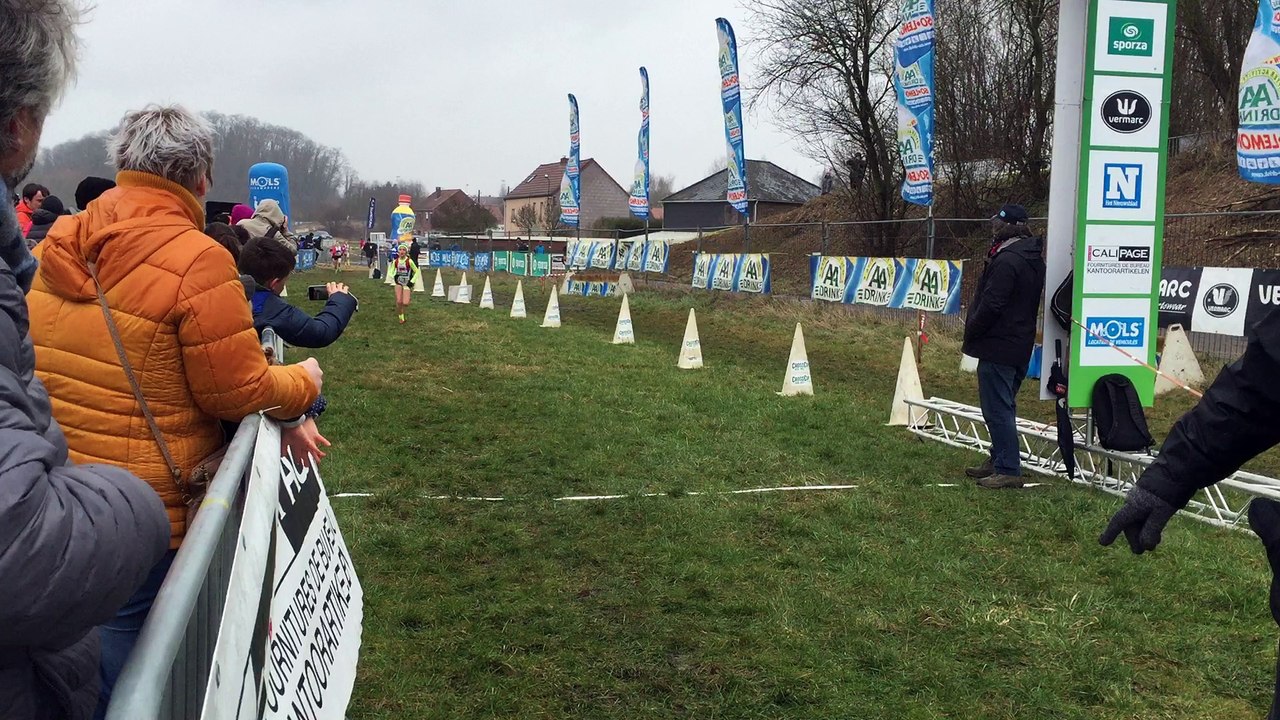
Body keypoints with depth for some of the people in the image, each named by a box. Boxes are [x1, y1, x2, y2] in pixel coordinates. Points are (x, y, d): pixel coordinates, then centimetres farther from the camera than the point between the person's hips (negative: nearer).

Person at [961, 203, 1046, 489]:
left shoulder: (1007, 260, -20)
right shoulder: (1034, 258, 13)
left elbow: (991, 305, -22)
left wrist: (972, 330, -7)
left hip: (998, 347, -10)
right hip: (1020, 345, 10)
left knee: (997, 409, -6)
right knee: (1004, 406, 18)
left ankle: (1008, 470, -4)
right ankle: (999, 461, 28)